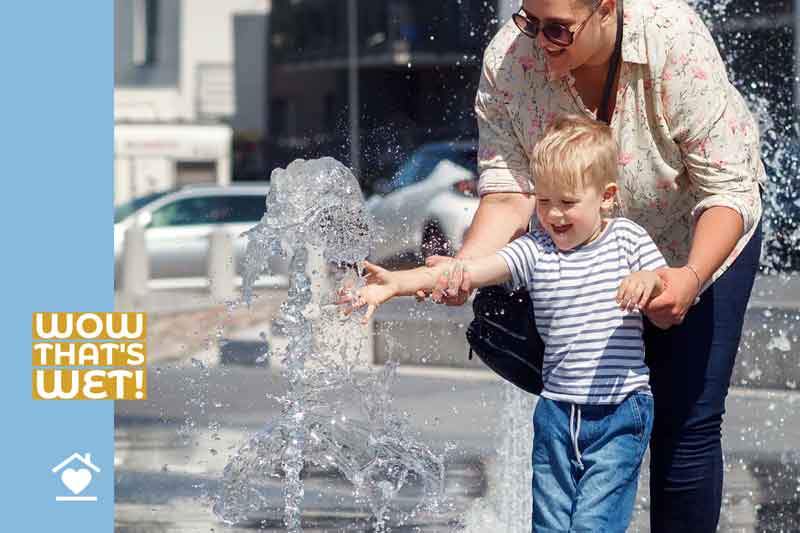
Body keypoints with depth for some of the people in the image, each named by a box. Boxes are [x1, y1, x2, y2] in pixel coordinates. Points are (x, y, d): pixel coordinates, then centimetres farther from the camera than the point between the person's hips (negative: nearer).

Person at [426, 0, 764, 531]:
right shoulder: (507, 59, -25)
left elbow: (728, 189, -31)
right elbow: (508, 190, -24)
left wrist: (693, 277, -47)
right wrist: (464, 264, -43)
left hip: (701, 238, -3)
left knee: (686, 422, -9)